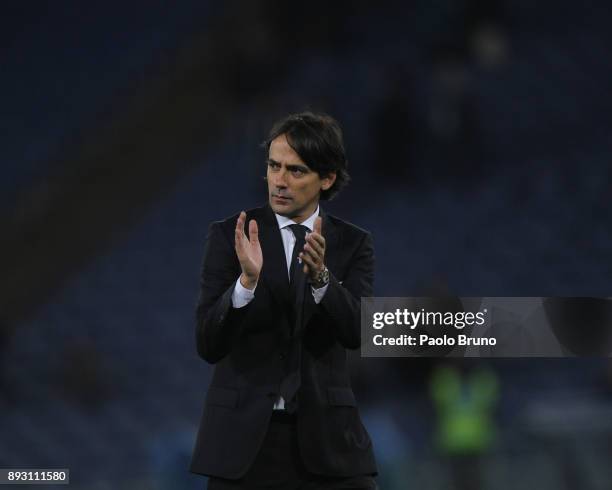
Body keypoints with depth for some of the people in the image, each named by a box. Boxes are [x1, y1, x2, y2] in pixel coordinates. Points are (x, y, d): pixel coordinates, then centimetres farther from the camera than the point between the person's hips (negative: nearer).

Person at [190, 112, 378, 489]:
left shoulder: (353, 244, 5)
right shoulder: (230, 235, 0)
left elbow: (357, 331, -11)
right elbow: (209, 344, -8)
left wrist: (321, 276, -29)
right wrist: (247, 280, -25)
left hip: (326, 441, 1)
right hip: (244, 438, -1)